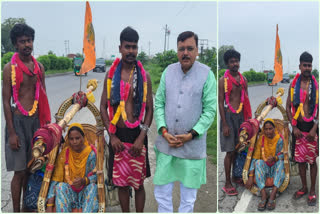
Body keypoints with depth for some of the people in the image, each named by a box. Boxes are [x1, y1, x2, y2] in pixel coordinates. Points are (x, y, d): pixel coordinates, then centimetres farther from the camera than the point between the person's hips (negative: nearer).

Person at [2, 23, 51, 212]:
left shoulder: (39, 67, 10)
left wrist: (47, 124, 11)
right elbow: (6, 101, -7)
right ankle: (16, 210, 12)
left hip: (36, 120, 5)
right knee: (20, 171, -1)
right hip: (18, 120, -4)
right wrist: (12, 132, -11)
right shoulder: (10, 68, -5)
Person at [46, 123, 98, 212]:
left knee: (92, 187, -31)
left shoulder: (91, 153, -7)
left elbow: (95, 176, -8)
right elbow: (56, 178, -10)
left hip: (86, 191, -1)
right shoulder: (64, 153, -5)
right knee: (60, 186, -28)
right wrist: (49, 206, -19)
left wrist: (84, 181, -31)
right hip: (68, 192, 1)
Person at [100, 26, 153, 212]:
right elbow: (103, 107, 3)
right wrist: (112, 136, -5)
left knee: (139, 183, 8)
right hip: (117, 135, 1)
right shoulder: (111, 75, 2)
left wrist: (141, 138, -10)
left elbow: (150, 109, -1)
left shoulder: (144, 76, -1)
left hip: (137, 134, -1)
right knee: (122, 183, 12)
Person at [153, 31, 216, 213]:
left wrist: (191, 134, -14)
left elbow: (210, 110, -7)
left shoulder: (207, 74, -7)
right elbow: (159, 103, 4)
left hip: (192, 146, -3)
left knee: (188, 196, 13)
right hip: (166, 143, 3)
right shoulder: (168, 71, 3)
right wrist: (163, 131, -7)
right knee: (162, 191, 13)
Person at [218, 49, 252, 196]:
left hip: (241, 115, 5)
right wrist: (224, 124, -14)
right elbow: (221, 103, -10)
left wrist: (249, 118, 9)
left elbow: (246, 100, 14)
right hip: (229, 116, -5)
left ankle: (236, 176, 30)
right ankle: (227, 183, 6)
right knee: (230, 151, -3)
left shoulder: (243, 79, 10)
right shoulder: (223, 80, -7)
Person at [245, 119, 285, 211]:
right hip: (264, 167, 1)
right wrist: (250, 176, -17)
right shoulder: (261, 139, -4)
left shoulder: (279, 139, -5)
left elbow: (282, 155, -9)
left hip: (276, 167, 0)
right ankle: (263, 195, -42)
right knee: (258, 162, -31)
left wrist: (274, 158, -34)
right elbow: (255, 158, -9)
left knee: (280, 162, -32)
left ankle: (273, 195, -44)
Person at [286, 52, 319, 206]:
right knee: (300, 160, 11)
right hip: (297, 127, 2)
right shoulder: (293, 85, 3)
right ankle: (304, 187, 27)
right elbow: (288, 107, 5)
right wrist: (294, 127, -4)